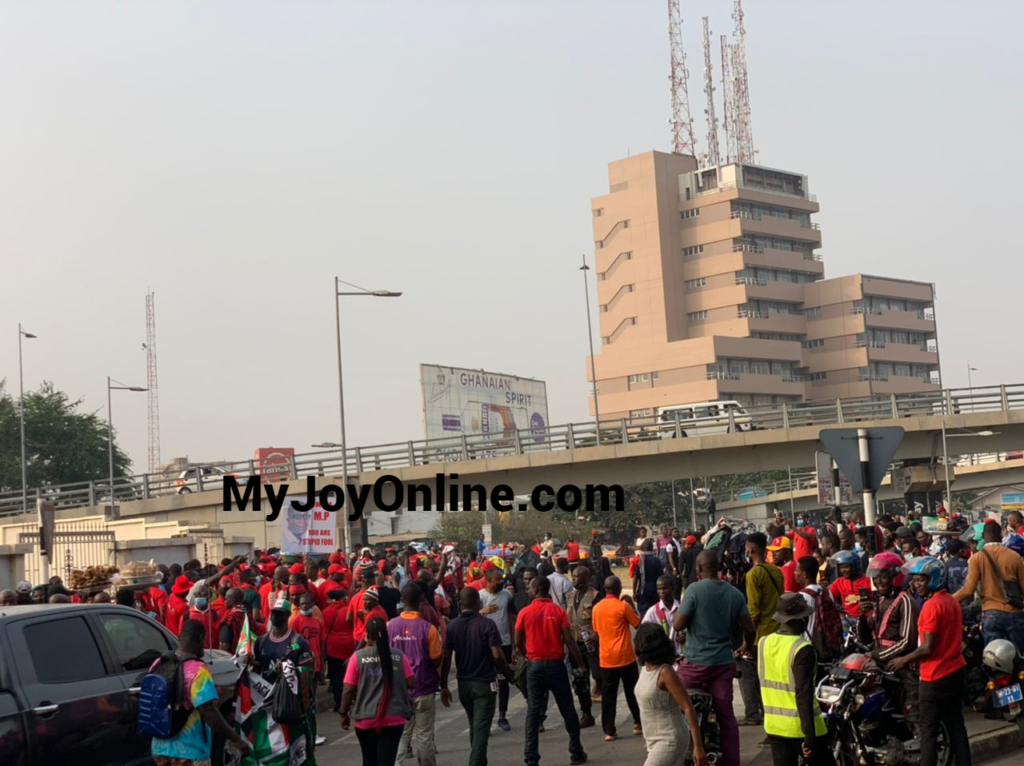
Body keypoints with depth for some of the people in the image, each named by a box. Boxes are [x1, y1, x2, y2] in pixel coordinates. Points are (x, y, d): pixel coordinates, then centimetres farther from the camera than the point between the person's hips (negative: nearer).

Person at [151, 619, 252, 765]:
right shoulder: (197, 670, -19)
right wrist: (237, 740, -18)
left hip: (160, 748, 7)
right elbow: (210, 712, -24)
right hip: (188, 753, -7)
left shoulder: (158, 664, 3)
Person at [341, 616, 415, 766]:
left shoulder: (358, 657, -7)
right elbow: (411, 682, 1)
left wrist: (344, 714, 6)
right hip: (394, 718, 0)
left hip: (366, 719, 0)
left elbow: (349, 690, -7)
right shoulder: (398, 655, -3)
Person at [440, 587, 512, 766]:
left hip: (463, 684, 5)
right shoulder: (487, 624, -12)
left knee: (474, 727, 22)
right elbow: (497, 655, -17)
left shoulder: (453, 626, -1)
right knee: (481, 729, -2)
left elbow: (446, 658, -2)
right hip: (484, 683, -4)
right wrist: (505, 671, 3)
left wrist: (444, 686, 4)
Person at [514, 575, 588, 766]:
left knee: (533, 711, 6)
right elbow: (568, 640, -8)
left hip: (535, 665, 0)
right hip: (556, 664, 0)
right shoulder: (558, 611, -4)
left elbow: (518, 643, 1)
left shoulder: (525, 613, -4)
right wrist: (580, 663, 0)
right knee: (567, 708, 12)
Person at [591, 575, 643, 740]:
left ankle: (609, 731, 0)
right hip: (625, 657, -3)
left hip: (606, 658, 3)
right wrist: (632, 606, 10)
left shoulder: (596, 607, 4)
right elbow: (638, 624, 0)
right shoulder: (623, 605, -9)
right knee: (632, 691, 12)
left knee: (608, 695, 3)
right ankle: (638, 723, 19)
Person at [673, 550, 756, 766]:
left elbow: (678, 624, -12)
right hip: (724, 663, 4)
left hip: (696, 661, -4)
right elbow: (749, 629, 6)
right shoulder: (735, 594, 4)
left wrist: (679, 610, 8)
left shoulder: (695, 590, -11)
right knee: (726, 716, 10)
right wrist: (747, 646, 26)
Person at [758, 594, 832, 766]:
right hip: (801, 728, -6)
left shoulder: (763, 643, 1)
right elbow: (804, 696, -22)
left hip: (774, 727, 6)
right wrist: (809, 737, -21)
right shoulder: (802, 650, -19)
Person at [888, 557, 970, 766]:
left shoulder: (931, 605, -18)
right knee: (956, 726, 13)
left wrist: (904, 660, -6)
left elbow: (928, 648, -20)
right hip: (956, 671, 9)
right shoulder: (952, 601, 9)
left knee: (929, 732, -3)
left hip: (936, 677, -8)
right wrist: (913, 658, 16)